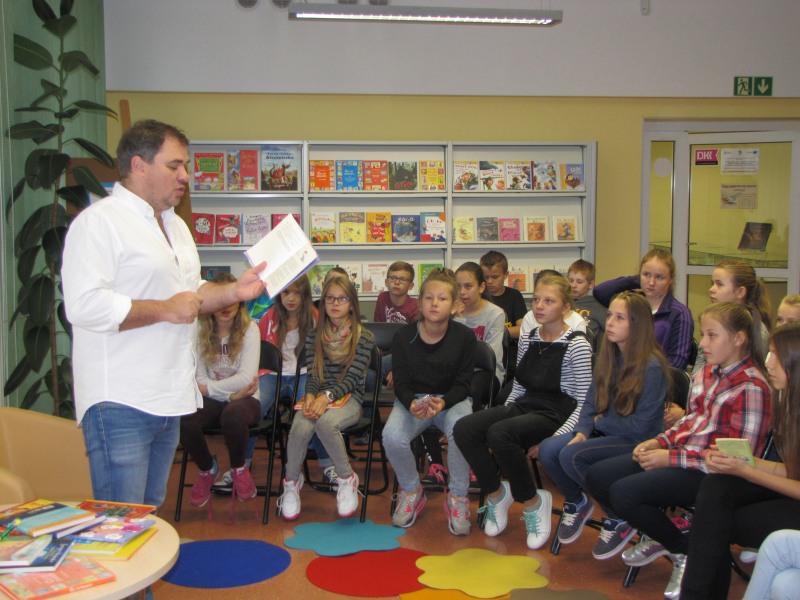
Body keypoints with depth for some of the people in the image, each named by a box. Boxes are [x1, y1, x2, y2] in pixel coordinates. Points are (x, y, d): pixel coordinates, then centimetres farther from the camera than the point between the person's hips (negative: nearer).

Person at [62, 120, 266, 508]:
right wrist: (165, 310, -16)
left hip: (169, 400, 9)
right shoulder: (99, 222, -12)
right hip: (120, 403, -9)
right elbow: (85, 305, -23)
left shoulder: (176, 226, 18)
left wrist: (234, 291, 8)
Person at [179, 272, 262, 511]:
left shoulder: (249, 329, -5)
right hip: (212, 401, 2)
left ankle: (239, 468, -4)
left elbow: (247, 377, -14)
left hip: (243, 398, -2)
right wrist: (231, 392, -15)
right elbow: (199, 378, -4)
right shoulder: (201, 331, 1)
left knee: (232, 415, -39)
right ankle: (206, 469, 4)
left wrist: (208, 387, -16)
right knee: (184, 421, -30)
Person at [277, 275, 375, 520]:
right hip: (318, 396, 3)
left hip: (348, 398, -3)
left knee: (325, 422, -37)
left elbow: (352, 378, -7)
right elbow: (312, 375, 5)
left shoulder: (364, 337, 2)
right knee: (301, 426, -31)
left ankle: (347, 479, -15)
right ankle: (292, 481, -5)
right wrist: (310, 396, -17)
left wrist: (327, 397, -23)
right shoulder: (314, 337, 12)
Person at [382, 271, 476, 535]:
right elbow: (401, 382, -4)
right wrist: (411, 403, -27)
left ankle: (457, 498, -9)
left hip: (453, 399, -1)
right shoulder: (403, 337, -4)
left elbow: (463, 383, -6)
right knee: (392, 437, -29)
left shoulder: (465, 337, -7)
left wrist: (443, 402, -27)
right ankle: (411, 491, 2)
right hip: (413, 398, 1)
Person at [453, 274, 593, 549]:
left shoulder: (576, 345, -8)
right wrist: (501, 415, 6)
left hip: (556, 413, -6)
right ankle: (497, 492, 3)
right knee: (464, 428, -19)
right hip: (524, 406, 7)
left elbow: (585, 402, -11)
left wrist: (559, 436, -21)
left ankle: (532, 502, -10)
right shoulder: (528, 339, 13)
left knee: (499, 434, -34)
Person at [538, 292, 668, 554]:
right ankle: (576, 502, 13)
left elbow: (639, 426, -18)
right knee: (547, 450, -15)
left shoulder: (652, 367, -17)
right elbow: (590, 402, 7)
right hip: (604, 432, 7)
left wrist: (601, 422, -8)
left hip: (637, 443, -7)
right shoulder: (609, 357, 4)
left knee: (572, 456, -27)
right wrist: (582, 432, -10)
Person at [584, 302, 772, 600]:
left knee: (624, 492, -25)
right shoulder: (707, 373, 8)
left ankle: (685, 553, 0)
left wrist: (671, 458, -19)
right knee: (596, 476, 1)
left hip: (709, 473, -9)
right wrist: (660, 441, 1)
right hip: (681, 454, 9)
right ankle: (653, 534, 19)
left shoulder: (751, 388, -17)